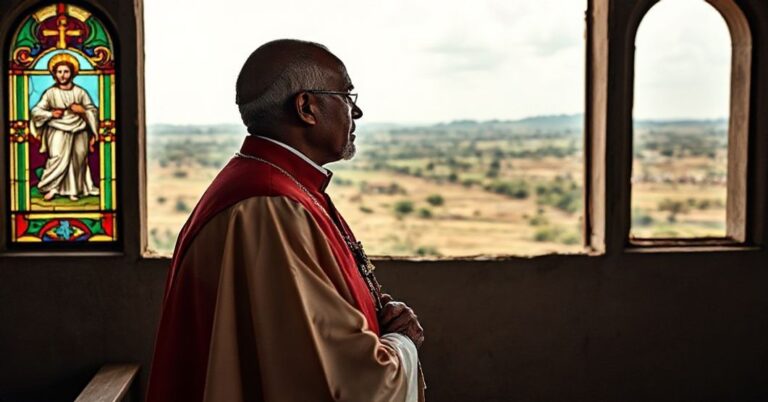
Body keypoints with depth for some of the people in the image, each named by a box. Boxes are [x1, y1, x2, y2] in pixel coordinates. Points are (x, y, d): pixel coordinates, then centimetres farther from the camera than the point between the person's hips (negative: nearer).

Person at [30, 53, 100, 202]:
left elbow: (93, 111, 9)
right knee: (58, 159, -18)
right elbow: (36, 111, 2)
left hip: (78, 132, 2)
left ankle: (73, 190, 15)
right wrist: (50, 113, -10)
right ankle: (50, 188, -7)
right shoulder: (50, 93, 0)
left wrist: (83, 110, -7)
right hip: (58, 132, -2)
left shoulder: (80, 92, 3)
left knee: (78, 161, 2)